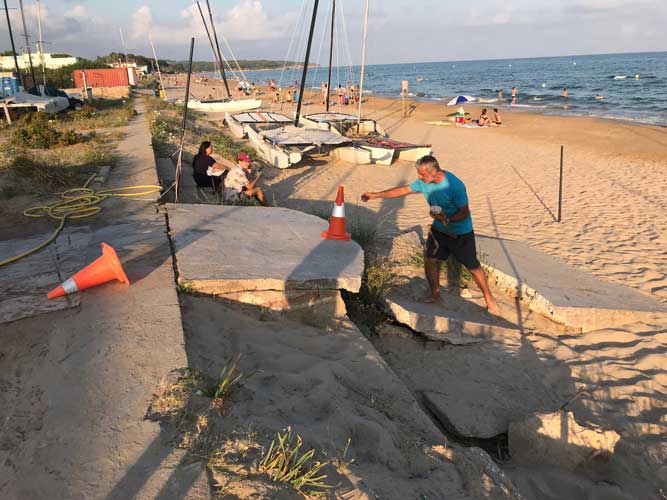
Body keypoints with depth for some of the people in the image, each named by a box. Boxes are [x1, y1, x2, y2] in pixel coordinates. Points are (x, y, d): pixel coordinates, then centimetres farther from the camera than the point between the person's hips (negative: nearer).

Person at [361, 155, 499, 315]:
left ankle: (489, 299, 20)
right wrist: (376, 195, 0)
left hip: (461, 232, -6)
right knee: (430, 260, 7)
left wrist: (448, 219, -39)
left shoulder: (455, 186, -30)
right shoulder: (424, 182, -10)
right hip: (439, 229, 6)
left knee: (473, 267, 1)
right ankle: (434, 293, 29)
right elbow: (403, 190, 1)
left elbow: (464, 213, -21)